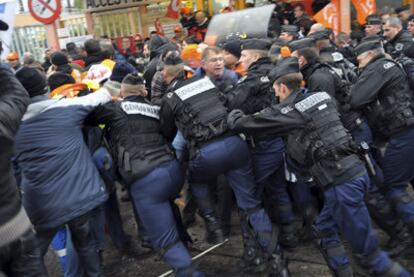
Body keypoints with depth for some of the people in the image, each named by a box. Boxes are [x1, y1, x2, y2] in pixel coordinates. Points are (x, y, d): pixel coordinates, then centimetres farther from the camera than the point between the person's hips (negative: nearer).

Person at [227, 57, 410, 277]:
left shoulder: (290, 111, -9)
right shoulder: (320, 97, 11)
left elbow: (247, 123, -4)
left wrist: (232, 114, 16)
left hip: (341, 181, -8)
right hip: (353, 170, 9)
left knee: (366, 250, 3)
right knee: (325, 230, 22)